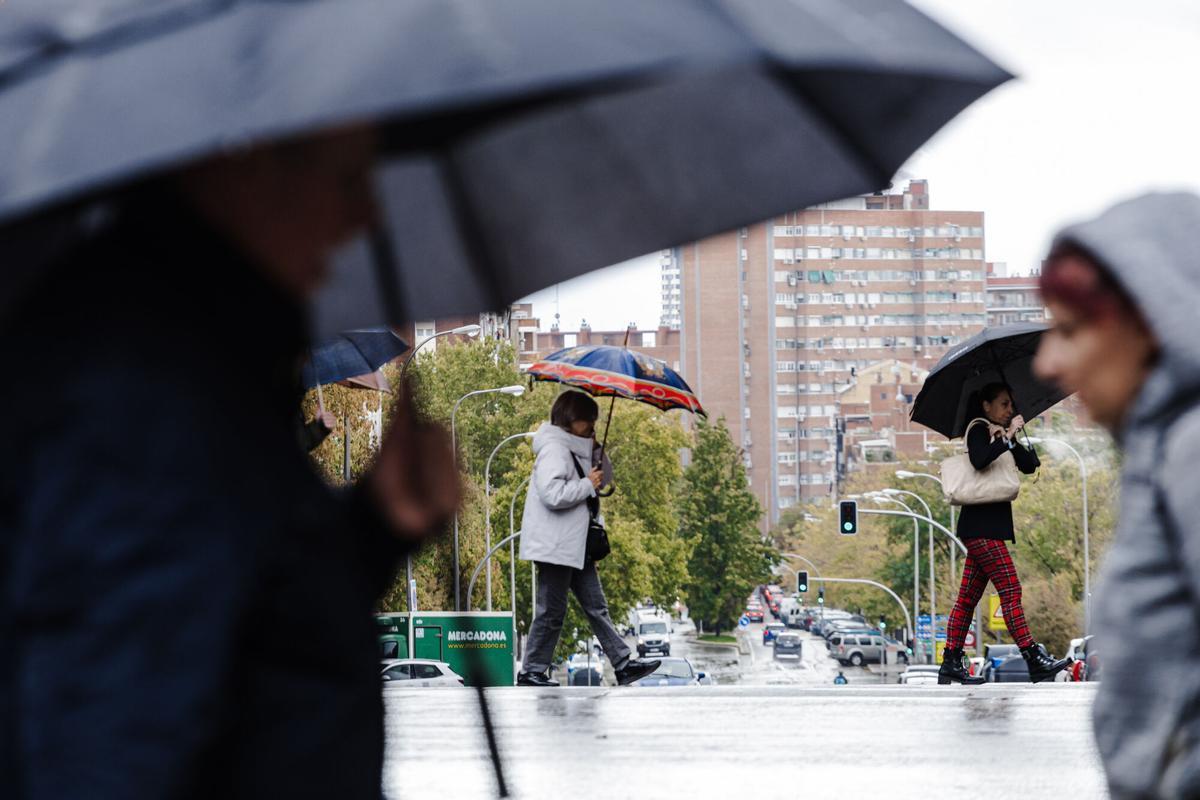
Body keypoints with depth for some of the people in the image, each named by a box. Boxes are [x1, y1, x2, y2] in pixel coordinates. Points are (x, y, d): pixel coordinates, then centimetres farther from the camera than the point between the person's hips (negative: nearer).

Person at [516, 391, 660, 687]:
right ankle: (531, 672, 5)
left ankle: (623, 665, 9)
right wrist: (589, 484, -18)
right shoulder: (553, 449, -15)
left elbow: (603, 478, 29)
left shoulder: (575, 449, 18)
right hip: (555, 547, -10)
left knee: (597, 607, 9)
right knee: (551, 611, -4)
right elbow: (553, 494, -28)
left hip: (576, 546, 10)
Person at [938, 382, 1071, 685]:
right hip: (980, 524, -9)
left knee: (968, 597, 6)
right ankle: (1035, 660, -16)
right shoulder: (978, 430, -4)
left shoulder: (1001, 434, 20)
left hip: (992, 524, 9)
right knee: (1010, 590, -13)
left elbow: (1029, 466, 11)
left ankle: (950, 665, 6)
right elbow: (980, 459, -25)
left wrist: (1015, 439, -1)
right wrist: (1007, 438, -19)